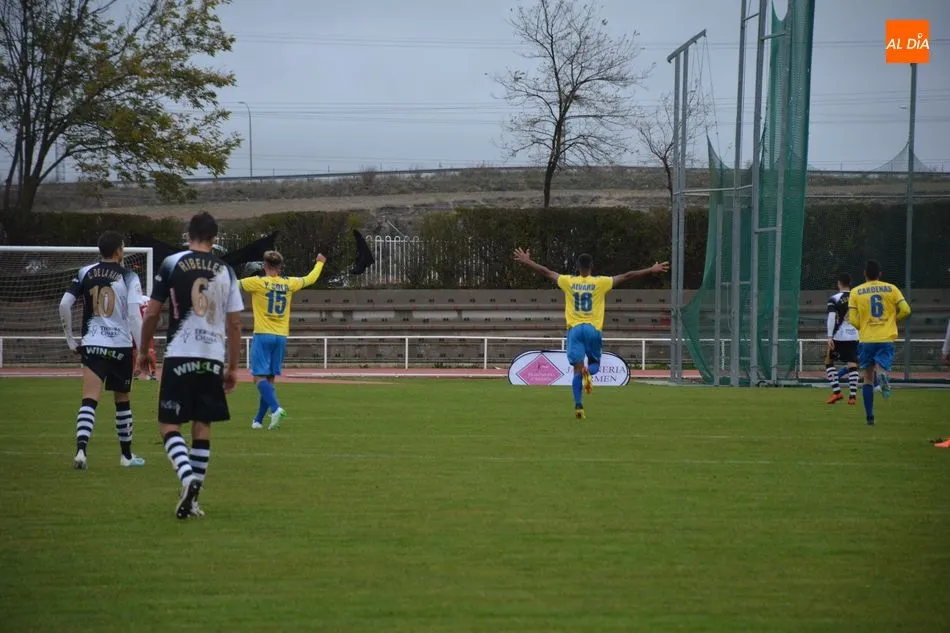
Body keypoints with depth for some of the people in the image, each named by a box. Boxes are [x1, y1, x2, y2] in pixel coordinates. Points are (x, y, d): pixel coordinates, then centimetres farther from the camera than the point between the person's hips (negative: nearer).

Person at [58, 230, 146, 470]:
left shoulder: (85, 273, 5)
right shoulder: (128, 277, -4)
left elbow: (64, 305, -1)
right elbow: (134, 315, -12)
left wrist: (70, 340, 10)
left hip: (92, 344, 1)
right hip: (121, 346, -1)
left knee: (89, 400, -8)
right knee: (122, 400, 16)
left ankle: (81, 448, -30)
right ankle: (126, 455, 28)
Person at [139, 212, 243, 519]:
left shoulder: (172, 264, 1)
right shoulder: (226, 271, 8)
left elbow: (152, 313, 1)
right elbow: (234, 323, 8)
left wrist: (144, 351, 15)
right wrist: (233, 367, 15)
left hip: (180, 356, -3)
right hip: (214, 358, 3)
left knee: (168, 424, 2)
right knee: (202, 426, 10)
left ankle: (188, 479, -22)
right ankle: (193, 499, 9)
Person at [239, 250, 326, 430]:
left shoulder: (258, 282, -6)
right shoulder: (289, 283, 7)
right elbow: (310, 279, 24)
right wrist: (319, 263, 44)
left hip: (263, 335, -5)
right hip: (281, 336, 5)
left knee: (259, 377, -5)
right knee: (270, 379, 11)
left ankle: (275, 408, -28)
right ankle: (258, 420, 13)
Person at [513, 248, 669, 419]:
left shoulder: (569, 282, 4)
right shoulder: (600, 283, 1)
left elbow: (546, 272, 13)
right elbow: (626, 277, 3)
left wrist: (526, 261, 26)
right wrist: (651, 271, 8)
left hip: (574, 328, 1)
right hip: (593, 328, -1)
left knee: (577, 368, 0)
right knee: (595, 363, 15)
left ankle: (578, 405, -14)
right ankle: (589, 371, -24)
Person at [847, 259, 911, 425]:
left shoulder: (856, 292, 2)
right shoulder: (891, 289, 5)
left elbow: (852, 320, -3)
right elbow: (905, 310, -2)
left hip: (866, 339, 0)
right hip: (886, 339, 0)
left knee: (868, 378, 11)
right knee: (881, 369, -3)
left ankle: (870, 417, 8)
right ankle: (883, 375, -43)